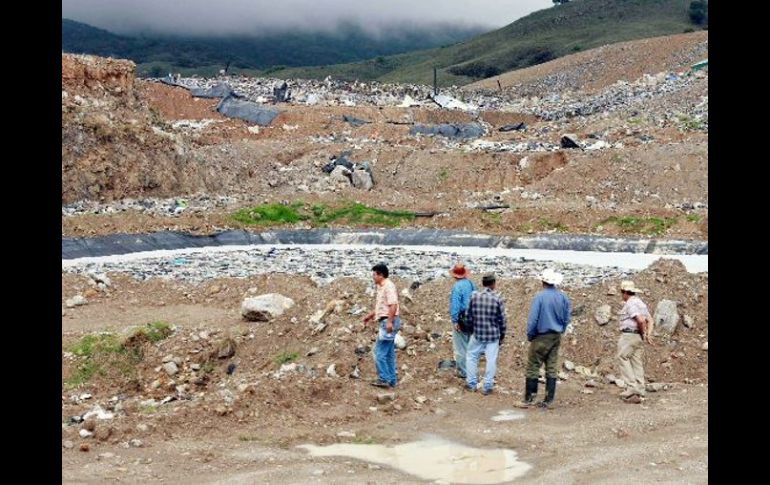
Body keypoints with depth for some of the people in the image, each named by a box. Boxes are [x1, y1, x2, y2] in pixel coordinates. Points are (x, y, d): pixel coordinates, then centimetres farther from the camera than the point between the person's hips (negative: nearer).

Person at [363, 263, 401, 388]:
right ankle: (391, 380, 14)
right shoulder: (381, 287, 18)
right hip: (385, 322, 10)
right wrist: (369, 316, 26)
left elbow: (393, 305, -22)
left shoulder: (388, 286, -13)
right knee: (389, 353, 11)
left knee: (380, 352, -10)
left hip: (388, 321, -10)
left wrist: (389, 322, -26)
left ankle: (384, 379, -9)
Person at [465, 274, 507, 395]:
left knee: (471, 357, 17)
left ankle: (471, 384, 19)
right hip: (493, 335, -1)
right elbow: (502, 319, -4)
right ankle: (487, 386, 9)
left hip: (477, 333, 1)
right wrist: (502, 335, 8)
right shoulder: (498, 298, -9)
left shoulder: (474, 296, -5)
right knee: (491, 360, 7)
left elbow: (469, 315, 2)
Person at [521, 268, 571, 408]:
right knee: (552, 368, 8)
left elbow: (532, 319, -14)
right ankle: (549, 400, 10)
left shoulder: (539, 297, -14)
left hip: (541, 337, -5)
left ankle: (529, 399, 3)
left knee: (533, 368, 2)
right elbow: (567, 318, 7)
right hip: (556, 337, 5)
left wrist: (530, 336, -2)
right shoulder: (563, 297, 1)